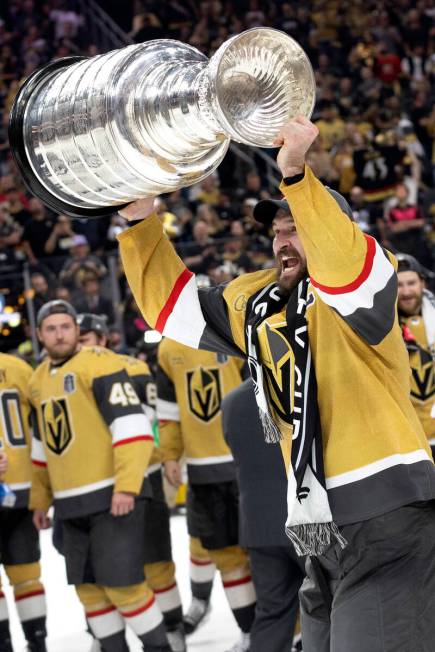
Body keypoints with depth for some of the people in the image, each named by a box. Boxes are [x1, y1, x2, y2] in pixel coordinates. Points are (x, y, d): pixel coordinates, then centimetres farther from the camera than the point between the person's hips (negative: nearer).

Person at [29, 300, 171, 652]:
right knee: (88, 587, 9)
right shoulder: (39, 380, 15)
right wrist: (40, 499, 26)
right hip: (72, 505, 8)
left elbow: (132, 425, -18)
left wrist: (126, 485, -24)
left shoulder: (99, 364, -11)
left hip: (112, 496, -8)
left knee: (122, 583, -8)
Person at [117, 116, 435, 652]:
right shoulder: (254, 304, 16)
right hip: (320, 533, 8)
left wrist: (294, 175, -40)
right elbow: (172, 305, 23)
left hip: (389, 526, -8)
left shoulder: (352, 296, -7)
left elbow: (350, 268, -31)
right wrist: (139, 221, 11)